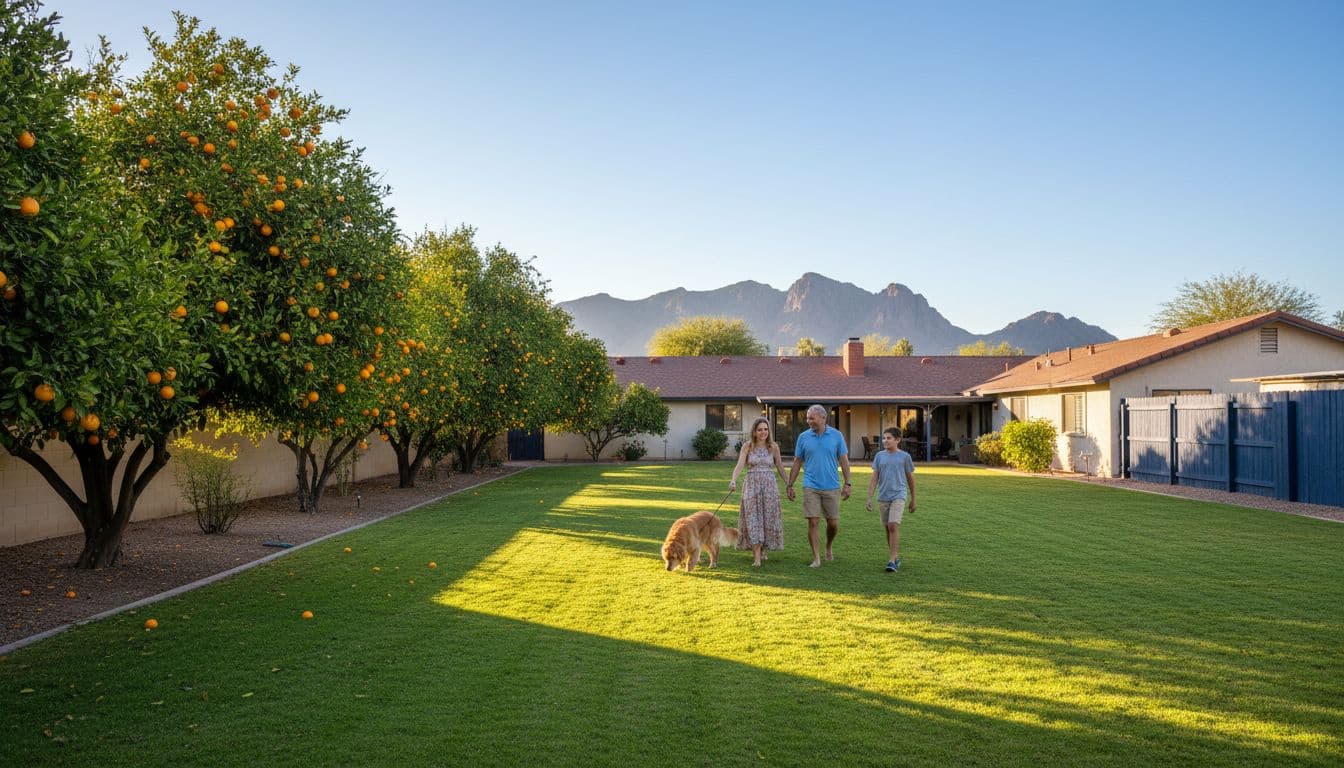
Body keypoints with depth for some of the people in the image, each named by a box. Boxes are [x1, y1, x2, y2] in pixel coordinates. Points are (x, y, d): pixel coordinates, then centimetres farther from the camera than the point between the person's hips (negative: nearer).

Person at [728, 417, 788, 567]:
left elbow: (780, 467, 10)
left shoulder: (773, 447, 4)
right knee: (753, 519, -6)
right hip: (751, 485, -2)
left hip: (769, 486, 2)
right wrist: (733, 480, -29)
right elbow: (739, 464, -12)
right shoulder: (747, 447, -1)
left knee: (767, 518, 5)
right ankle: (757, 557, -8)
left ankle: (759, 550, 25)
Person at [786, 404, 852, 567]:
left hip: (832, 487, 0)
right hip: (811, 487, 0)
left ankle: (828, 548, 34)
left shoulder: (836, 435, 1)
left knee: (833, 524, 6)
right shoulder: (803, 437, 2)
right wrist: (790, 485, 6)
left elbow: (844, 460, 3)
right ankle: (816, 558, 4)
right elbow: (797, 463, 8)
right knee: (812, 523, -5)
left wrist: (847, 483, -3)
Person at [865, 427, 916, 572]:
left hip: (898, 496, -4)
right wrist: (869, 498, -2)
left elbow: (910, 478, 8)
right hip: (883, 497, 4)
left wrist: (913, 500, 12)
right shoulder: (879, 456, 6)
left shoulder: (905, 456, 0)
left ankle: (892, 560, -14)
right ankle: (895, 557, 24)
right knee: (888, 528, 10)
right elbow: (874, 478, 6)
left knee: (893, 526, -16)